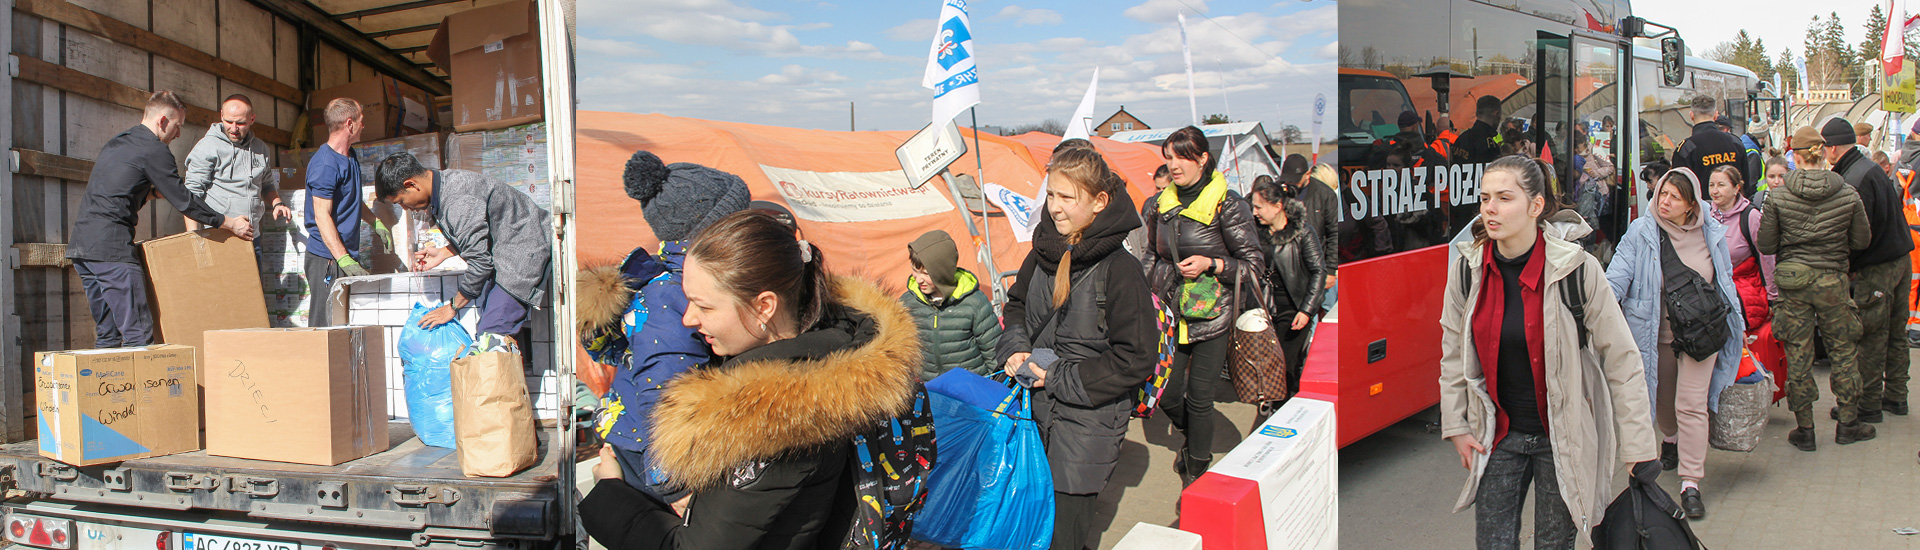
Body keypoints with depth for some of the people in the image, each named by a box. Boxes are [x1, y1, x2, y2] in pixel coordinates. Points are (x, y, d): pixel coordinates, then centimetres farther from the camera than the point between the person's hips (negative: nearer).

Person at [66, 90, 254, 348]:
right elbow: (183, 200, -6)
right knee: (139, 333, -11)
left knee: (107, 334, 11)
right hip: (110, 246, -9)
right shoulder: (154, 150, -5)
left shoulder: (115, 143, 22)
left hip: (80, 243, 9)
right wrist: (229, 223, 1)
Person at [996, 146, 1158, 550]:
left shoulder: (1120, 270, -16)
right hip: (1036, 410, 6)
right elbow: (1017, 304, 21)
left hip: (1088, 421, -6)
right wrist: (1015, 348, 1)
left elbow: (1136, 357, -15)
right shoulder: (1045, 251, 3)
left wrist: (1061, 379, -13)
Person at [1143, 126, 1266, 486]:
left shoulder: (1227, 205, -9)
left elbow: (1253, 264, -7)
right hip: (1169, 313, 5)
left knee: (1199, 398, -1)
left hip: (1210, 316, -5)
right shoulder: (1162, 204, 7)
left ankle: (1197, 474, 16)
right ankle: (1194, 440, 39)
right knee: (1167, 395, 6)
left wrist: (1210, 264, -20)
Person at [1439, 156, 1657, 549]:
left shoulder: (1576, 268, -14)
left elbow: (1622, 357, -9)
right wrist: (1455, 426, 4)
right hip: (1498, 435, 3)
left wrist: (1639, 448, -9)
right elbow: (1453, 352, 8)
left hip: (1563, 437, -2)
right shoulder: (1467, 268, -5)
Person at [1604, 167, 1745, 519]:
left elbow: (1725, 279, 12)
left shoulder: (1710, 233, -1)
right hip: (1657, 330, 0)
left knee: (1691, 405, -5)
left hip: (1700, 330, 0)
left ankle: (1691, 483, -1)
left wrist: (1736, 325, 17)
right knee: (1662, 398, 17)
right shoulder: (1641, 232, -9)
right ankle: (1672, 440, 51)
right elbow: (1620, 272, -15)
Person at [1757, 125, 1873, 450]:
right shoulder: (1848, 194, -7)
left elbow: (1765, 245, -4)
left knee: (1798, 355, 7)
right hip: (1832, 280, 0)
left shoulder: (1778, 197, -9)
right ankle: (1847, 424, 25)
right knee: (1842, 350, 15)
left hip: (1792, 280, 0)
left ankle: (1804, 429, 12)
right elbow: (1862, 241, 2)